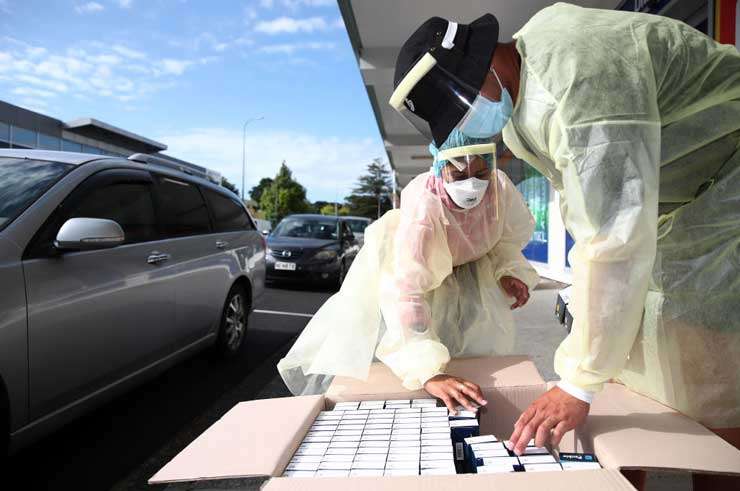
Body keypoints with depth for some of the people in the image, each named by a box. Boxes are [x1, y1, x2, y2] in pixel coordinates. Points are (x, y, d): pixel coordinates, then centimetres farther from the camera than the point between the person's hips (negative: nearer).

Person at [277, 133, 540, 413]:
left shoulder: (501, 187, -30)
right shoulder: (423, 206, -44)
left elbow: (513, 233, -5)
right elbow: (405, 289, -53)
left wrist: (510, 271, -23)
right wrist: (428, 373, -61)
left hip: (466, 267, 5)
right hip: (397, 261, -4)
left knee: (486, 347, 2)